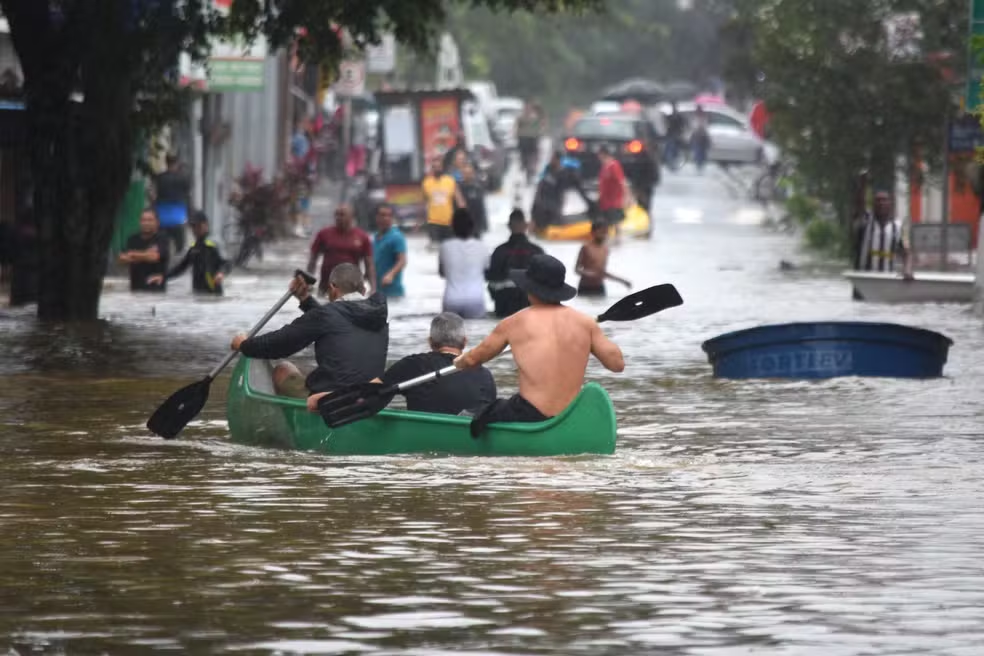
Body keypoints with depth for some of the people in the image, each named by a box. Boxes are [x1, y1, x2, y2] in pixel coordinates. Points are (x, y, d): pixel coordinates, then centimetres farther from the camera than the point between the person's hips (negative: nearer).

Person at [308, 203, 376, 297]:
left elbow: (369, 264, 4)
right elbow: (313, 259, 8)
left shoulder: (362, 237, 2)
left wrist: (373, 287, -5)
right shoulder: (324, 234, 3)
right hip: (326, 288, 1)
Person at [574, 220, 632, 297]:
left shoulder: (605, 249, 8)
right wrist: (587, 273, -29)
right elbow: (577, 269, -8)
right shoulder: (586, 248, -9)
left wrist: (622, 281, 18)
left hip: (599, 288, 5)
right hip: (585, 288, -5)